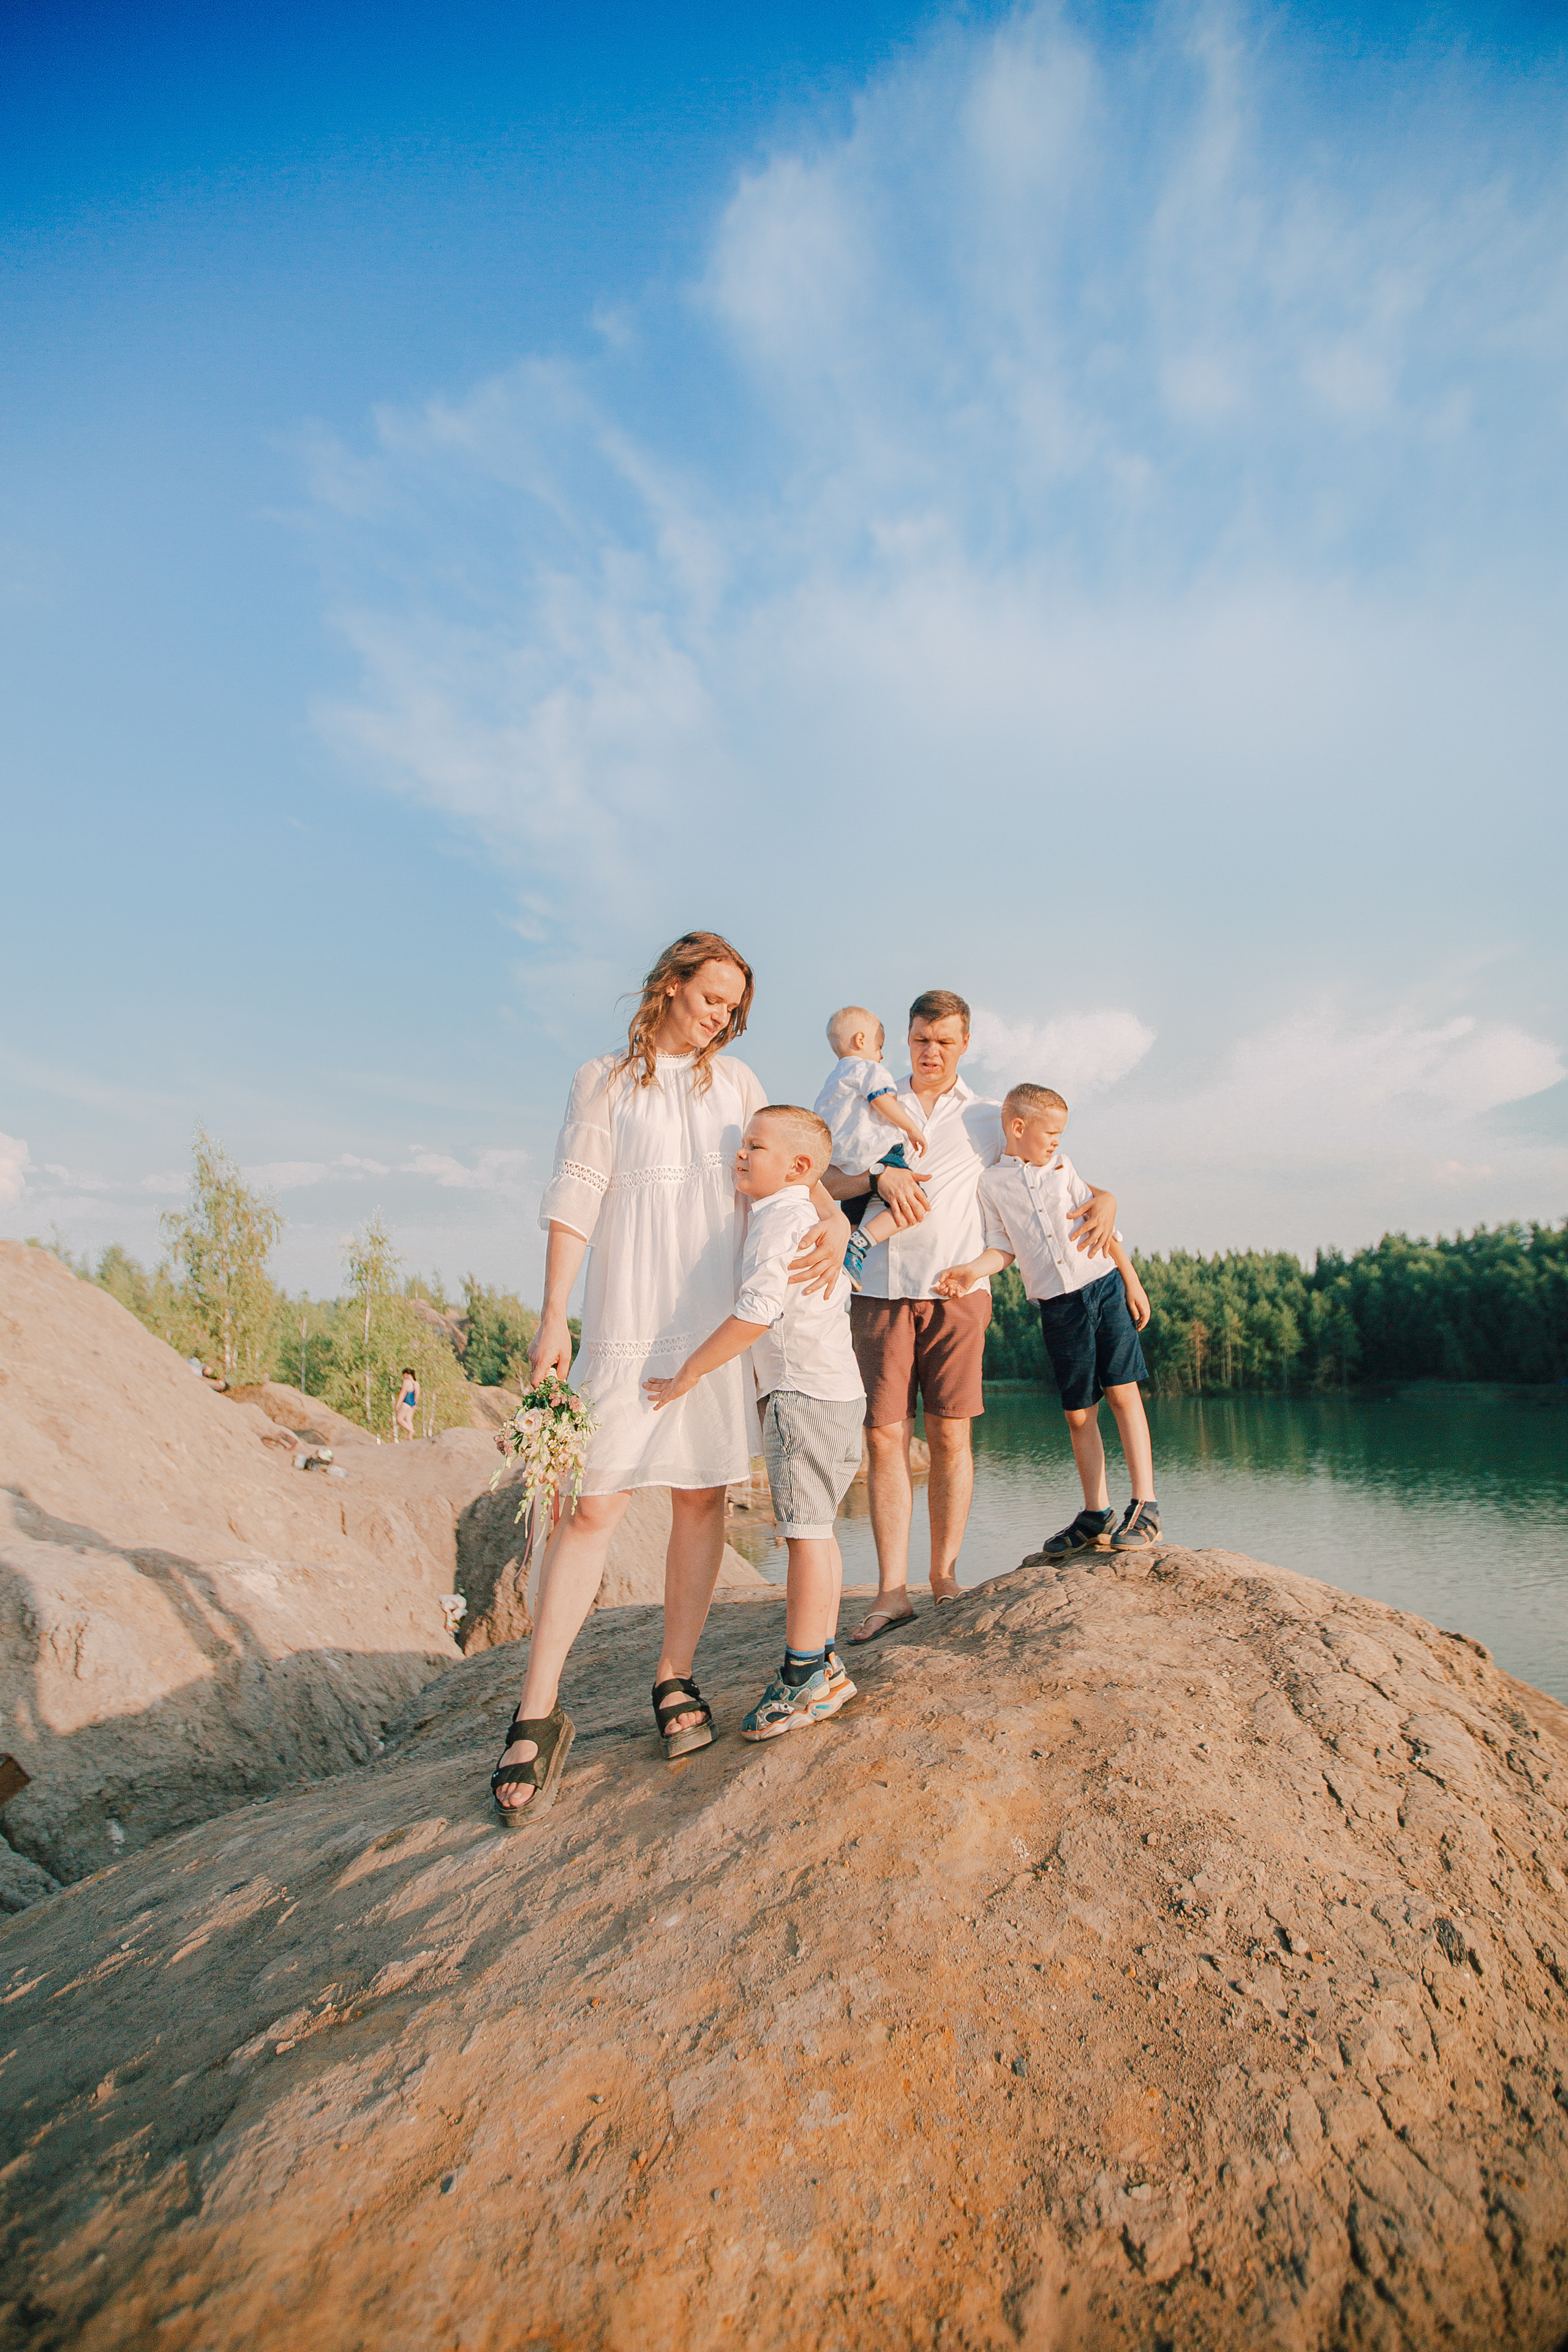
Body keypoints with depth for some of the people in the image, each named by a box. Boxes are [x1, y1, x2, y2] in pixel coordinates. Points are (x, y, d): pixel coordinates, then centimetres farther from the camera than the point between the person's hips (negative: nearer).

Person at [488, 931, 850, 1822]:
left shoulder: (736, 1079, 16)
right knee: (595, 1502, -6)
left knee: (703, 1495, 4)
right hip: (628, 1321, -3)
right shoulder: (605, 1080, 7)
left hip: (722, 1316, 3)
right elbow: (574, 1198, 1)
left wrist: (834, 1216, -10)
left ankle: (677, 1680, 19)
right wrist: (553, 1317, -5)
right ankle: (539, 1714, 4)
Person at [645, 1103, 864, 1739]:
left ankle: (805, 1676, 3)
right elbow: (837, 1294, 29)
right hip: (836, 1389, 11)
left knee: (804, 1531, -5)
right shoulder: (810, 1219, 18)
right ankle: (823, 1663, 22)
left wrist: (690, 1373, -18)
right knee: (815, 1530, 14)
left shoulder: (777, 1217, -14)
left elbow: (757, 1311, -25)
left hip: (803, 1394, -11)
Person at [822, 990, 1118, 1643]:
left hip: (956, 1288, 0)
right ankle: (892, 1591, 3)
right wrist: (880, 1175, -14)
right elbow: (825, 1180, 4)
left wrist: (1102, 1196, 1)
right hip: (880, 1290, 0)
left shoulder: (989, 1118, 16)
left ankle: (944, 1576, 13)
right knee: (885, 1437, -3)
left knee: (949, 1436, 0)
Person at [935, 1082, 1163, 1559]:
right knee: (1078, 1413, 5)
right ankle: (1096, 1515, 18)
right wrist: (971, 1271, -18)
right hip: (1057, 1306, -1)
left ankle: (1145, 1508, 4)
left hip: (1104, 1287, 1)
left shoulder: (1061, 1165, 7)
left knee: (1123, 1393, -3)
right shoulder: (992, 1184, 2)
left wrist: (1132, 1280, 7)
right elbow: (1003, 1248, 1)